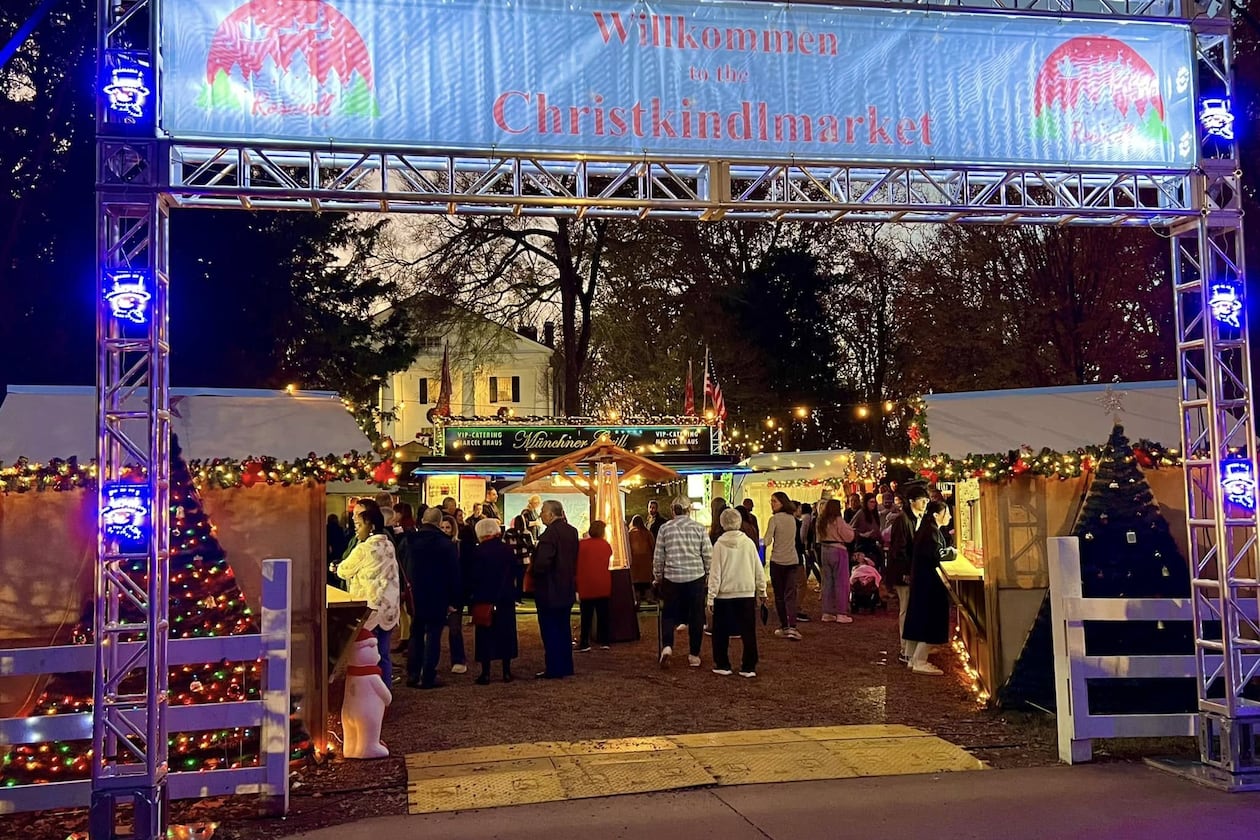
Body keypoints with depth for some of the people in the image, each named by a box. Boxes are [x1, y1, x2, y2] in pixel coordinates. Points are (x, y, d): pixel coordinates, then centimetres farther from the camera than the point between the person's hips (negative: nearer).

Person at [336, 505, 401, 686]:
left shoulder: (364, 548, -14)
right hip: (388, 607, 7)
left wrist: (338, 567, 21)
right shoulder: (389, 546, 8)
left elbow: (344, 571, -1)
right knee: (383, 655, 10)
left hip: (369, 607, -6)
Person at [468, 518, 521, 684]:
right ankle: (507, 672, 14)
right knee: (505, 634, 11)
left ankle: (485, 673, 3)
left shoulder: (478, 552, -12)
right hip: (506, 598, 4)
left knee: (485, 636, 3)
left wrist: (471, 595, 1)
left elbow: (473, 576, -11)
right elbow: (515, 572, 6)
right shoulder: (508, 549, 0)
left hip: (484, 600, -3)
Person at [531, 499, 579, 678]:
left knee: (550, 630, 0)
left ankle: (554, 669, 3)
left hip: (549, 590, -8)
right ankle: (566, 666, 22)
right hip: (567, 589, 9)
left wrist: (531, 571, -8)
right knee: (563, 628, 16)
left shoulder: (550, 533, -21)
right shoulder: (571, 531, 7)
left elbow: (542, 563, -26)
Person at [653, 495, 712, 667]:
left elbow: (658, 557, 3)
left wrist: (657, 577, 15)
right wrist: (709, 574, 13)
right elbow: (708, 555, -1)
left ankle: (667, 645, -6)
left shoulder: (665, 528, 0)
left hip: (672, 577, 0)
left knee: (669, 613, 14)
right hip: (696, 577, 0)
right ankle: (694, 655, 15)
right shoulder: (699, 528, -1)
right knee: (696, 616, 10)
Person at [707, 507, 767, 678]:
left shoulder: (719, 545, -8)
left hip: (724, 594, -1)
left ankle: (722, 665, 16)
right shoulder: (748, 543, -3)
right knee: (748, 631, 8)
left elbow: (715, 573, -8)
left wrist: (711, 598, -3)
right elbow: (758, 570, 2)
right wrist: (762, 591, 14)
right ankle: (749, 667, 8)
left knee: (721, 632, 12)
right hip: (747, 593, 2)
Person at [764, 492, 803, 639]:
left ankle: (784, 627, 12)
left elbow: (767, 541, -15)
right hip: (793, 560, 4)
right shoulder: (792, 518, 8)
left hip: (777, 560, -4)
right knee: (791, 595, 1)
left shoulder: (774, 519, -10)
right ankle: (792, 627, -13)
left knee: (779, 595, 8)